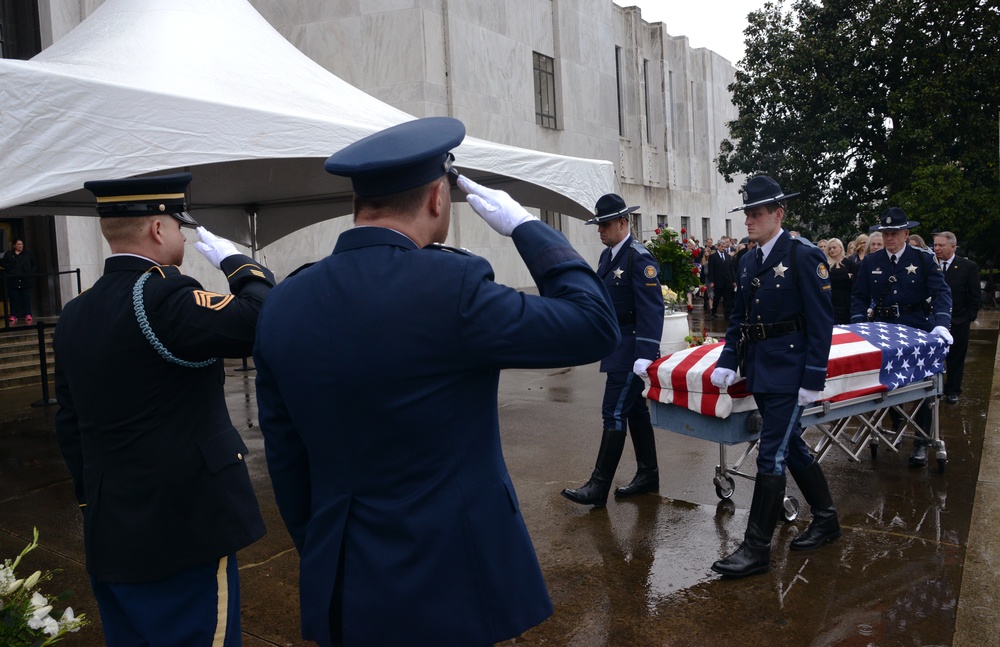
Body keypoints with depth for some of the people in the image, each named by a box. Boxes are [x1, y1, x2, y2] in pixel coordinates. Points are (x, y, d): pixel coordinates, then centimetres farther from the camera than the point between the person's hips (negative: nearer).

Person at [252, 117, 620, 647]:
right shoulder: (450, 286, -22)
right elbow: (595, 325, -13)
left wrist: (319, 555, 18)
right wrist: (526, 226, -2)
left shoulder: (283, 304, -3)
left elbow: (285, 459, 5)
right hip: (447, 586, -5)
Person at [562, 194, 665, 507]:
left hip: (631, 348, -9)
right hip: (615, 346, 9)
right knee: (635, 410, 15)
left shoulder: (639, 257, -15)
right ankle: (648, 474, 27)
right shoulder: (606, 255, 11)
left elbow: (651, 310, -20)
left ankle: (598, 487, -2)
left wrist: (645, 355, -26)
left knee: (614, 413, -7)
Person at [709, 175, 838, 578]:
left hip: (789, 372, -8)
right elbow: (739, 319, 15)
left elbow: (821, 322, -13)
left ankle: (756, 549, 1)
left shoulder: (804, 256, -10)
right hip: (759, 371, 8)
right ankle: (826, 519, 36)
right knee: (791, 446, 17)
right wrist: (727, 362, 1)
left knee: (771, 455, -6)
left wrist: (813, 380, -16)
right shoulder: (748, 262, 11)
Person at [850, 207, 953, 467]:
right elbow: (859, 297, 4)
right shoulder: (870, 262, 3)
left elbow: (941, 292, -11)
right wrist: (858, 324, -12)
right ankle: (894, 421, 34)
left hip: (918, 331, -2)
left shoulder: (924, 259, -3)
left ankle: (921, 442, 9)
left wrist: (941, 324, -27)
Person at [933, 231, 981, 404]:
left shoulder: (968, 267, -3)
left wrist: (970, 317, -3)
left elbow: (975, 296, 1)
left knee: (955, 358, 9)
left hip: (958, 322, 0)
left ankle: (952, 391, 22)